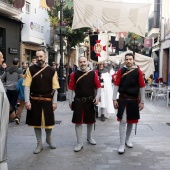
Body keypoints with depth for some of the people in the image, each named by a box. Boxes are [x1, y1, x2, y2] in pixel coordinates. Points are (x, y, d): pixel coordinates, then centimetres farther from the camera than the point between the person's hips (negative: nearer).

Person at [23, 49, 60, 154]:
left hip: (47, 100, 0)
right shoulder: (31, 69, -3)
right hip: (34, 100, 0)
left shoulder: (51, 70, -1)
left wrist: (54, 102, -5)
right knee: (36, 122, 9)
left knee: (49, 121, 10)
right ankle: (39, 143, 23)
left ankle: (49, 139, 37)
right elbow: (27, 86, -5)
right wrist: (27, 101, -12)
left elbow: (55, 88, 0)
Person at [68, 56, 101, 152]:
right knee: (78, 122, -2)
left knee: (90, 120, 15)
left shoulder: (93, 73, -1)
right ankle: (80, 143, 6)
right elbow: (71, 88, 1)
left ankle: (89, 137, 38)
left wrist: (97, 97, -9)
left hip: (90, 101, 1)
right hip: (78, 101, -1)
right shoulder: (74, 74, -2)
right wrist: (70, 101, -1)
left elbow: (98, 86, 2)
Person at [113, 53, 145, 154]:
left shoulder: (138, 72, -3)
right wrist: (114, 99, -5)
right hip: (123, 100, -1)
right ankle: (122, 144, -1)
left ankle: (128, 139, 34)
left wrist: (142, 102, -2)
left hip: (134, 100, 1)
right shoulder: (121, 71, -2)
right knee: (123, 121, -5)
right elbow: (116, 86, 0)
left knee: (131, 121, 14)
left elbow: (142, 87, 0)